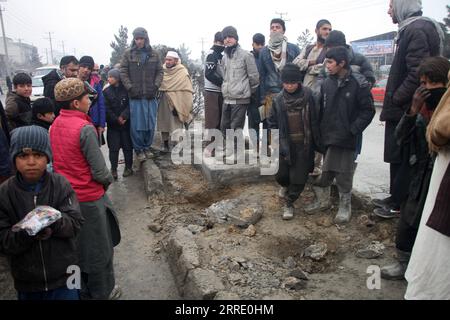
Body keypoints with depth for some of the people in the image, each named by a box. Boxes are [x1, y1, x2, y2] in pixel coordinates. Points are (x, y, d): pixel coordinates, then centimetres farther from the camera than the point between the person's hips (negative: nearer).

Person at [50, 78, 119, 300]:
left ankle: (81, 290, 38)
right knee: (98, 248, 13)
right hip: (89, 198, -7)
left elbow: (57, 159, 9)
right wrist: (108, 180, -2)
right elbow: (99, 171, -21)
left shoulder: (55, 125, 0)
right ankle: (102, 292, 30)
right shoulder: (85, 129, -23)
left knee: (75, 246, 21)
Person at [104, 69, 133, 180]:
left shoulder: (126, 89, -1)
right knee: (113, 148, 1)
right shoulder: (106, 91, 3)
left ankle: (128, 167, 21)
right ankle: (113, 169, 7)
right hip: (113, 125, 1)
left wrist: (123, 116, -19)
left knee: (127, 146, 7)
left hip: (126, 124, -1)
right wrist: (116, 119, -12)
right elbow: (106, 109, -3)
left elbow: (130, 105, -7)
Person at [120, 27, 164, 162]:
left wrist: (155, 86, -6)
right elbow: (123, 72, 0)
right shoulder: (128, 54, 3)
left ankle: (147, 147, 23)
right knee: (137, 124, 1)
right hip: (135, 95, -2)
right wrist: (130, 87, -10)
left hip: (151, 95, 2)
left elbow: (160, 72, 8)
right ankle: (138, 149, 13)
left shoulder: (154, 54, 8)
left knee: (151, 124, 8)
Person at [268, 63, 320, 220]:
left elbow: (314, 120, -3)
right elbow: (273, 123, 3)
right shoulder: (279, 99, -3)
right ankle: (286, 186, 41)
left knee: (299, 178, 1)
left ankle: (289, 203, 21)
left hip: (304, 144, -1)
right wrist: (279, 143, -5)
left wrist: (316, 142, -2)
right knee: (281, 175, 6)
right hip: (286, 144, 1)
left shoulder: (308, 95, -7)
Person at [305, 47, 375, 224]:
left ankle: (345, 207, 21)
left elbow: (368, 110, -6)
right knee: (325, 172, 13)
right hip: (328, 137, 5)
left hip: (346, 139, -4)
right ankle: (322, 200, 31)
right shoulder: (327, 83, 6)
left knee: (344, 174, 3)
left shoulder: (358, 83, -9)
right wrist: (321, 132, 3)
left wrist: (353, 130, -12)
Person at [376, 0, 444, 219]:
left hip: (405, 111, -9)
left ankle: (398, 205, 13)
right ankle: (395, 198, 28)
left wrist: (394, 101, -15)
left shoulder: (417, 30, -15)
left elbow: (417, 74, -24)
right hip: (401, 111, 9)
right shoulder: (409, 29, 16)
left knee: (400, 159, 0)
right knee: (397, 157, 16)